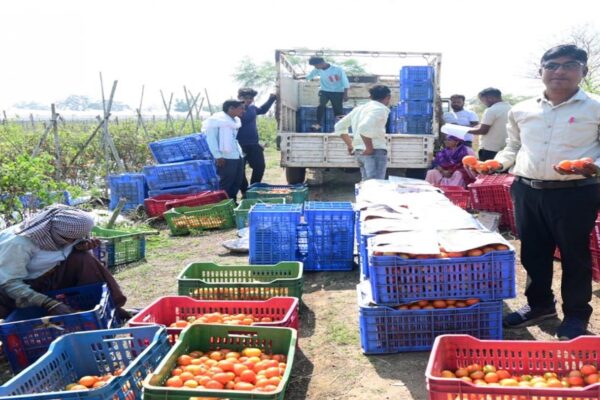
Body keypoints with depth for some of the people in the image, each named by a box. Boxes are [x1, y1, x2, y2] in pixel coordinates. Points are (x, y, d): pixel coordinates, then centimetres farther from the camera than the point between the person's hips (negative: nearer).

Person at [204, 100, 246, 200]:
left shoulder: (235, 120, 16)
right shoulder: (217, 119, -9)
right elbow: (211, 138, -13)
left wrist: (241, 152, 15)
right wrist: (217, 156, -17)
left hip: (238, 157, 9)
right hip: (226, 158, -9)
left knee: (237, 183, 12)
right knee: (225, 184, -4)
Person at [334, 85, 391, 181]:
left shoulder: (359, 109, 18)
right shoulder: (380, 109, -7)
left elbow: (339, 127, 22)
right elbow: (364, 128, -25)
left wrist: (350, 144, 21)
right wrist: (369, 148, -17)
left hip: (359, 152, 9)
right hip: (376, 151, -9)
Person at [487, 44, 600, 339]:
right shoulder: (521, 111, 8)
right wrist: (496, 163, 2)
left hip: (575, 193, -4)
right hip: (527, 191, 4)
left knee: (574, 254, 8)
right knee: (533, 251, 15)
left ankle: (576, 314, 26)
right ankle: (539, 303, 36)